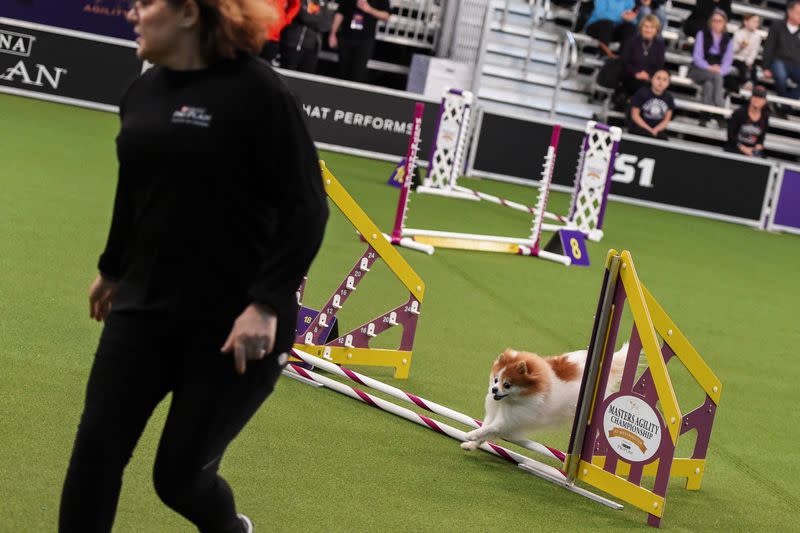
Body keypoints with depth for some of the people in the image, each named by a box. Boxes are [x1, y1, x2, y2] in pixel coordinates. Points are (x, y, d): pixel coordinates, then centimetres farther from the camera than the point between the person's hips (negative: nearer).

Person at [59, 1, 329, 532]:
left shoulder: (256, 91, -16)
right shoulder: (143, 91, 4)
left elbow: (306, 207, -16)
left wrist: (266, 304, -23)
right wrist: (113, 269, 30)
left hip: (233, 323, -6)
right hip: (145, 307, 6)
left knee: (179, 474, 4)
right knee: (96, 450, 0)